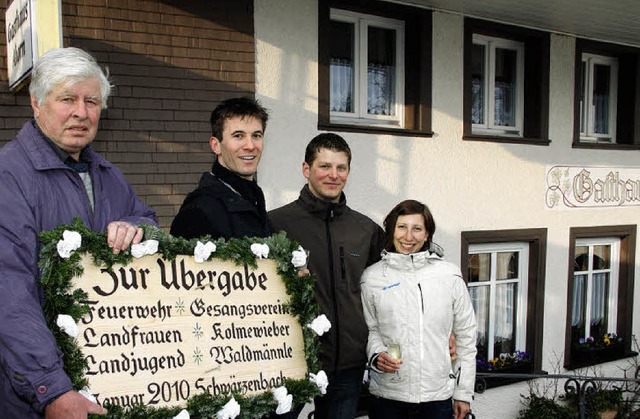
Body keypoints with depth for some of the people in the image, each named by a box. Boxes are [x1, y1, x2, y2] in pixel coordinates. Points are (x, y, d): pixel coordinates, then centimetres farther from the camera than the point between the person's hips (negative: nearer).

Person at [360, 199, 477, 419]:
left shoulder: (449, 275, 0)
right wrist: (377, 354, -14)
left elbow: (465, 335, 4)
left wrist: (464, 393, 5)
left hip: (438, 395, 1)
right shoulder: (372, 277, -1)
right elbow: (369, 328, 7)